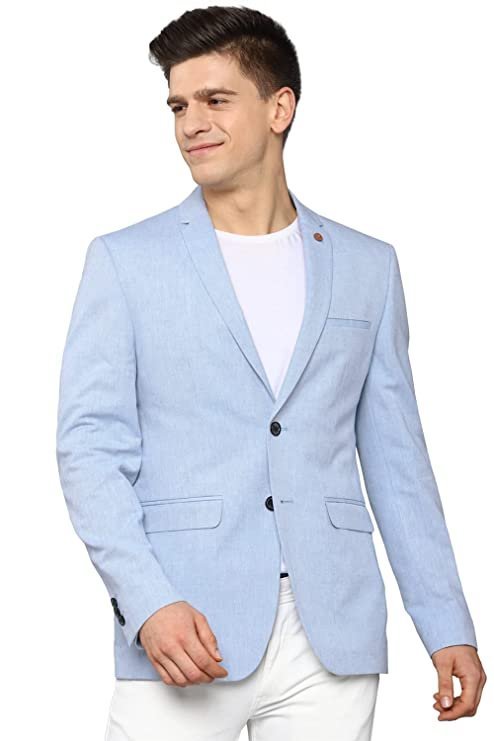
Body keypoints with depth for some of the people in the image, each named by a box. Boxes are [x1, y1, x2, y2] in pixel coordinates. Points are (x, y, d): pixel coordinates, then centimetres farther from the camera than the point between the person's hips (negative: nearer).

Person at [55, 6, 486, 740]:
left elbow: (396, 459, 13)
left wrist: (448, 627, 8)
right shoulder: (125, 261, 4)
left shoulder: (368, 267, 11)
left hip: (332, 643, 2)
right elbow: (90, 448, -1)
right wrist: (148, 603, -15)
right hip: (186, 632, -2)